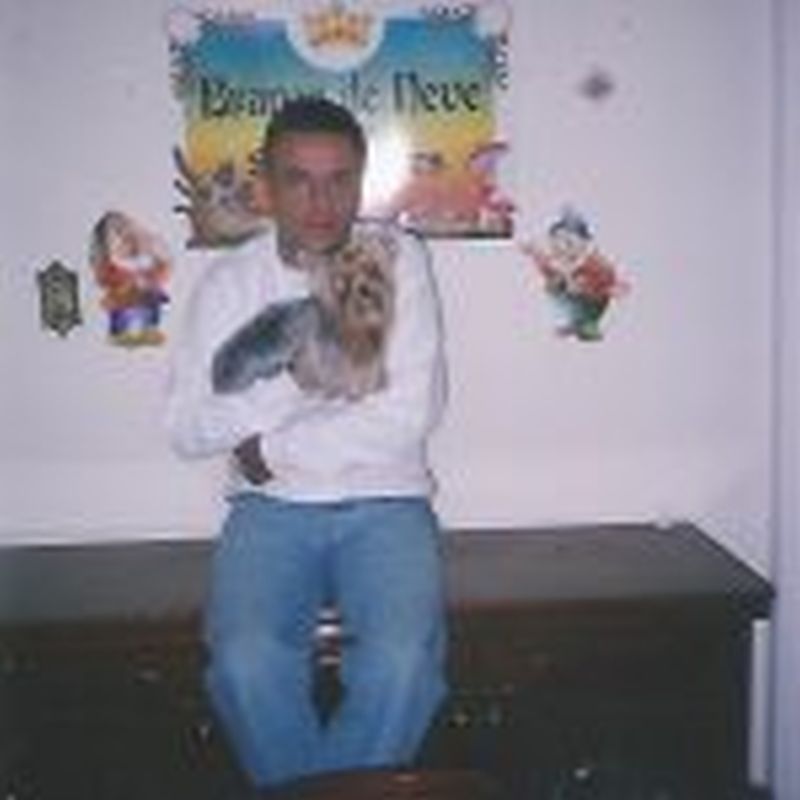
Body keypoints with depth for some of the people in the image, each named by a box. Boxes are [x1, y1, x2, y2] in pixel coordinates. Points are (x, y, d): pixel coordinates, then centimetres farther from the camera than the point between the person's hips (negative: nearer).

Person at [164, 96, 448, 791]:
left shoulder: (400, 258, 0)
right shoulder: (229, 282, 5)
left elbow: (411, 414, -9)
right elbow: (188, 427, -4)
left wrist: (271, 447, -7)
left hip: (385, 503, -1)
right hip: (270, 508, 1)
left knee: (402, 660, -28)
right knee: (247, 661, -26)